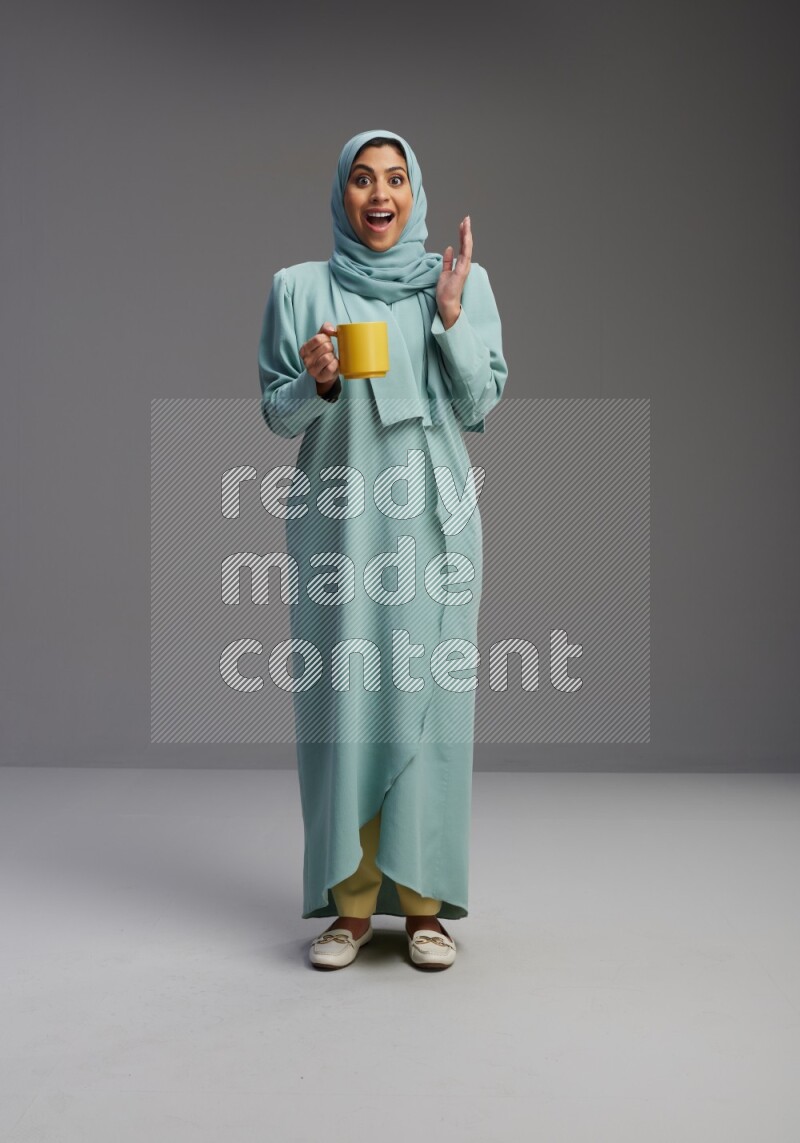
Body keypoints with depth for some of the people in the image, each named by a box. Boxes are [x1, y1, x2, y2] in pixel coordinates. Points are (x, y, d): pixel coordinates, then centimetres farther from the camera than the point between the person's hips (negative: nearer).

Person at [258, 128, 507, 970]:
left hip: (431, 521, 0)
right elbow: (277, 414, 6)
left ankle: (423, 901, 10)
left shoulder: (463, 281, 8)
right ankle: (349, 901, 11)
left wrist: (450, 314, -8)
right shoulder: (300, 288, 7)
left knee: (426, 695, -1)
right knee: (339, 696, -1)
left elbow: (481, 405, 2)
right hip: (336, 523, 0)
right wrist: (317, 380, -13)